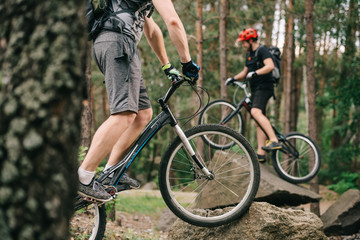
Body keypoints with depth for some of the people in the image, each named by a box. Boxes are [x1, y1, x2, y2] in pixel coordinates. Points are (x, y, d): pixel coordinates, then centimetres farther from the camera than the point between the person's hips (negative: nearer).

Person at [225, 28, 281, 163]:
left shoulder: (262, 51, -7)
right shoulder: (249, 54, 21)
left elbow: (270, 66, -23)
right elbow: (245, 72, 29)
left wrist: (255, 73, -33)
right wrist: (234, 79, 13)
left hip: (264, 87, -9)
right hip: (255, 89, 9)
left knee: (256, 112, -30)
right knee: (259, 121, 4)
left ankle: (274, 141, -35)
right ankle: (260, 154, 3)